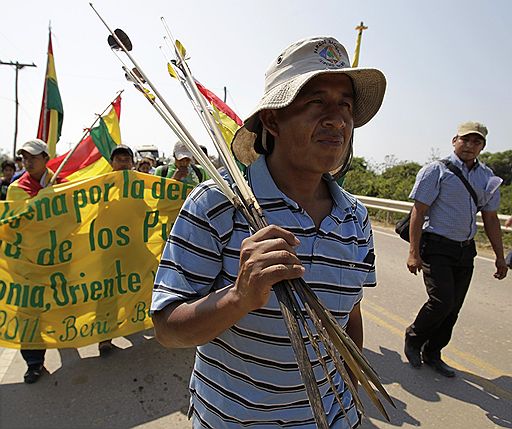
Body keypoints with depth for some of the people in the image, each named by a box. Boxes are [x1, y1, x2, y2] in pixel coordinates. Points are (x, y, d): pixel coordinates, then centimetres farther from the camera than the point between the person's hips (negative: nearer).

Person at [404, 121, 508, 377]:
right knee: (442, 301, -14)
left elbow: (490, 218, 17)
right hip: (437, 247, -6)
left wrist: (500, 256, 15)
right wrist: (414, 252, -16)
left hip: (466, 250, 6)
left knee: (453, 308, 9)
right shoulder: (437, 170, -6)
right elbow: (419, 211, -10)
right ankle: (413, 338, 13)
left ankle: (432, 354, 26)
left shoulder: (488, 178, 11)